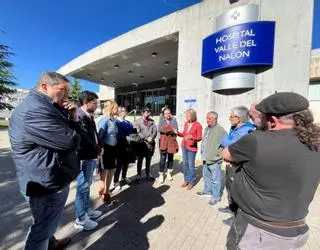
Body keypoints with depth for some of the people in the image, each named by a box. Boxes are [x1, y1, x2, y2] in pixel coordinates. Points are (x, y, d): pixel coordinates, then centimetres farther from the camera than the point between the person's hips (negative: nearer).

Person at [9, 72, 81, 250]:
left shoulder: (46, 107, 11)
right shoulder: (35, 109, -25)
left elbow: (74, 134, 10)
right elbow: (72, 141, -29)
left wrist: (73, 118, -8)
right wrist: (71, 133, -6)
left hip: (52, 180, 11)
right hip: (48, 183, -11)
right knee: (43, 226, 13)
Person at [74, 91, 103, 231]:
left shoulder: (89, 116, 10)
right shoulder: (79, 116, -20)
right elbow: (84, 140, -26)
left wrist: (99, 147, -1)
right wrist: (98, 150, -12)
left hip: (91, 156, 10)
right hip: (84, 158, -10)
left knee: (87, 186, 22)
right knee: (83, 188, 6)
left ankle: (87, 211, 41)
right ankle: (81, 220, 25)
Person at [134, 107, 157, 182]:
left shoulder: (152, 121, 11)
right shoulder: (138, 121, -2)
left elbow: (155, 130, 3)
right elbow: (138, 132, -12)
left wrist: (151, 137, -15)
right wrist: (146, 138, -15)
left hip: (151, 143, 4)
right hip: (142, 143, -3)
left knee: (148, 160, 15)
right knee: (140, 160, 8)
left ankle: (148, 175, 30)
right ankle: (138, 175, 24)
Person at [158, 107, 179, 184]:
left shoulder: (174, 120, 5)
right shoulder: (161, 120, 3)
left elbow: (176, 130, -6)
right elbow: (159, 129, -12)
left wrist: (166, 129, -18)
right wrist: (171, 130, -16)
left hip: (172, 141, 2)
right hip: (163, 141, -2)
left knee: (170, 158, 13)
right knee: (163, 159, -2)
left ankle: (169, 173, 32)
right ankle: (161, 175, 13)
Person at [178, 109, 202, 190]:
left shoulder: (198, 125, -12)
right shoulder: (186, 123, 5)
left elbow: (200, 137, -11)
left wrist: (192, 138, -27)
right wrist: (178, 133, 0)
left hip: (192, 147, -6)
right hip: (184, 146, 6)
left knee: (191, 164, 2)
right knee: (185, 164, 13)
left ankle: (191, 182, 20)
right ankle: (186, 180, 28)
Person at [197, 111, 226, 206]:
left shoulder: (221, 130, -15)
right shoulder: (207, 129, 10)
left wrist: (215, 156, -15)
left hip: (214, 160, -8)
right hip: (205, 159, 8)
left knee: (215, 180, 6)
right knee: (206, 176, 22)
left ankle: (216, 197, 24)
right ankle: (207, 191, 42)